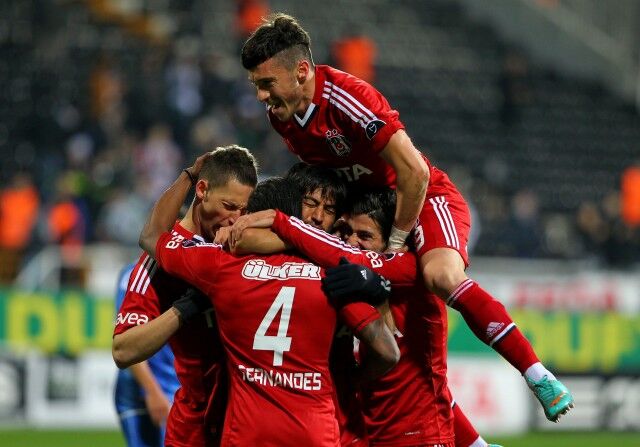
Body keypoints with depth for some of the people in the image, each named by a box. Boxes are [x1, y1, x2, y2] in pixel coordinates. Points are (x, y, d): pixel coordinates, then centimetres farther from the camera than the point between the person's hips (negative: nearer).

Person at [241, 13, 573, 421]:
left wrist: (395, 241, -21)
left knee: (440, 275, -36)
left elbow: (415, 173, -30)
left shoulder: (347, 99, -28)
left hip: (427, 201, -9)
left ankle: (539, 377, -32)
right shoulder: (281, 115, -3)